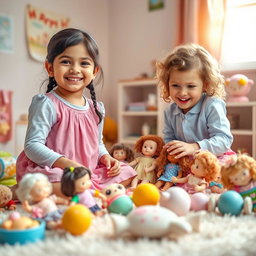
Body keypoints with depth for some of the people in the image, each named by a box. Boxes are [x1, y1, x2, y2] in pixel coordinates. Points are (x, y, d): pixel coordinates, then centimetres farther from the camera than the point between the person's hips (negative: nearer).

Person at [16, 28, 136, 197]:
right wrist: (67, 164, -29)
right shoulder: (46, 104, -12)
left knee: (127, 173, 5)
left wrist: (106, 157, 0)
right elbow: (32, 145, -19)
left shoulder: (97, 108, 9)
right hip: (53, 171, -7)